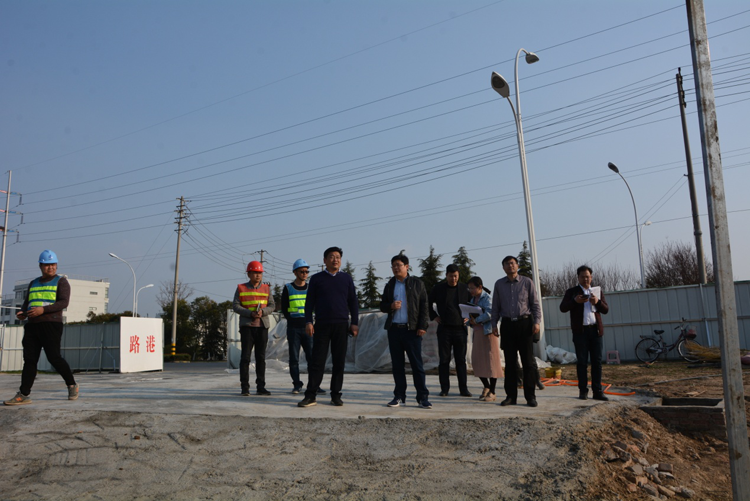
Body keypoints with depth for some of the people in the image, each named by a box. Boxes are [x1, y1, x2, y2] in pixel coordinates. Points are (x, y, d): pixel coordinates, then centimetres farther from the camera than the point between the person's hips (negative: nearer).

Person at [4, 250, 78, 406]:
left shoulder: (61, 281, 4)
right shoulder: (34, 283, 22)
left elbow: (64, 302, -8)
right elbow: (26, 303, 23)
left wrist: (43, 309, -21)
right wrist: (23, 313, 0)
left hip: (51, 324, -5)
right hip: (32, 325, 6)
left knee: (54, 357, -11)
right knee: (29, 359, 0)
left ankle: (72, 384, 6)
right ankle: (23, 395, -1)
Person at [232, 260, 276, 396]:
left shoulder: (266, 288, 11)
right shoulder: (241, 288, 6)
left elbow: (272, 306, 6)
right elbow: (235, 306, -1)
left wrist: (262, 311, -14)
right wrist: (250, 313, -15)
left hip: (262, 326, 2)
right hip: (247, 326, -2)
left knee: (261, 357, 4)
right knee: (245, 356, -5)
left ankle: (260, 386, 9)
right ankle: (245, 387, 0)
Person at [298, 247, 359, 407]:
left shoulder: (346, 279, 11)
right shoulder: (317, 278, 8)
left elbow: (353, 302, 10)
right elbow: (309, 302, 6)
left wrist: (355, 323, 2)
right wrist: (308, 322, -4)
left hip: (341, 325, 1)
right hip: (322, 325, -1)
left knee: (339, 362, 3)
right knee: (317, 361, -2)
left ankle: (336, 395, 12)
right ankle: (310, 395, 3)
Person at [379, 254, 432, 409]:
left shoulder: (417, 283, 3)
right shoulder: (389, 285, 14)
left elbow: (424, 306, 0)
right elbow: (382, 306, 15)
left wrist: (422, 326, -9)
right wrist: (390, 306, -7)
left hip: (412, 329, -4)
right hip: (394, 329, 4)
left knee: (417, 364, -3)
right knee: (397, 365, 6)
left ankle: (422, 397, 1)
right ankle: (399, 396, 13)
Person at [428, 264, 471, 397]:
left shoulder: (464, 288, 6)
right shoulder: (439, 288, 3)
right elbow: (428, 302, 13)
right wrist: (434, 316, 4)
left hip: (460, 329, 1)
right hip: (444, 329, -1)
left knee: (461, 360, 4)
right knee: (444, 360, 2)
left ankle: (463, 388, 9)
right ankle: (444, 389, 8)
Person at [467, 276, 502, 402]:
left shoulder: (487, 298, -10)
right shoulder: (473, 299, 14)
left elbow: (489, 314, -23)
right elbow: (470, 313, 17)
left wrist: (476, 320, -19)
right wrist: (470, 320, -4)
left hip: (488, 331, -8)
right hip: (477, 332, 8)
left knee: (490, 361, -3)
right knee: (477, 361, 8)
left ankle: (492, 392, 3)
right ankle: (486, 386, 26)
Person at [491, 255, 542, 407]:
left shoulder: (527, 282, 3)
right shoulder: (499, 284, 10)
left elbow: (535, 304, 2)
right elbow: (496, 307, 14)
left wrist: (537, 322, -9)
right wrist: (494, 324, 5)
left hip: (525, 323, -2)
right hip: (507, 325, 2)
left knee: (528, 361, -1)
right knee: (510, 362, 5)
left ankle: (530, 396, 6)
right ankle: (511, 396, 11)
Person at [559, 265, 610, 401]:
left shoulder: (598, 291, 15)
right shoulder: (571, 292, 7)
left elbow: (606, 310, 9)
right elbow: (563, 308, -4)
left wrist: (598, 302, -12)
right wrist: (575, 301, -22)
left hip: (595, 330, 2)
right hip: (580, 331, -2)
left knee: (597, 361, 1)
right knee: (582, 361, 0)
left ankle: (597, 391, 4)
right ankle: (583, 390, 6)